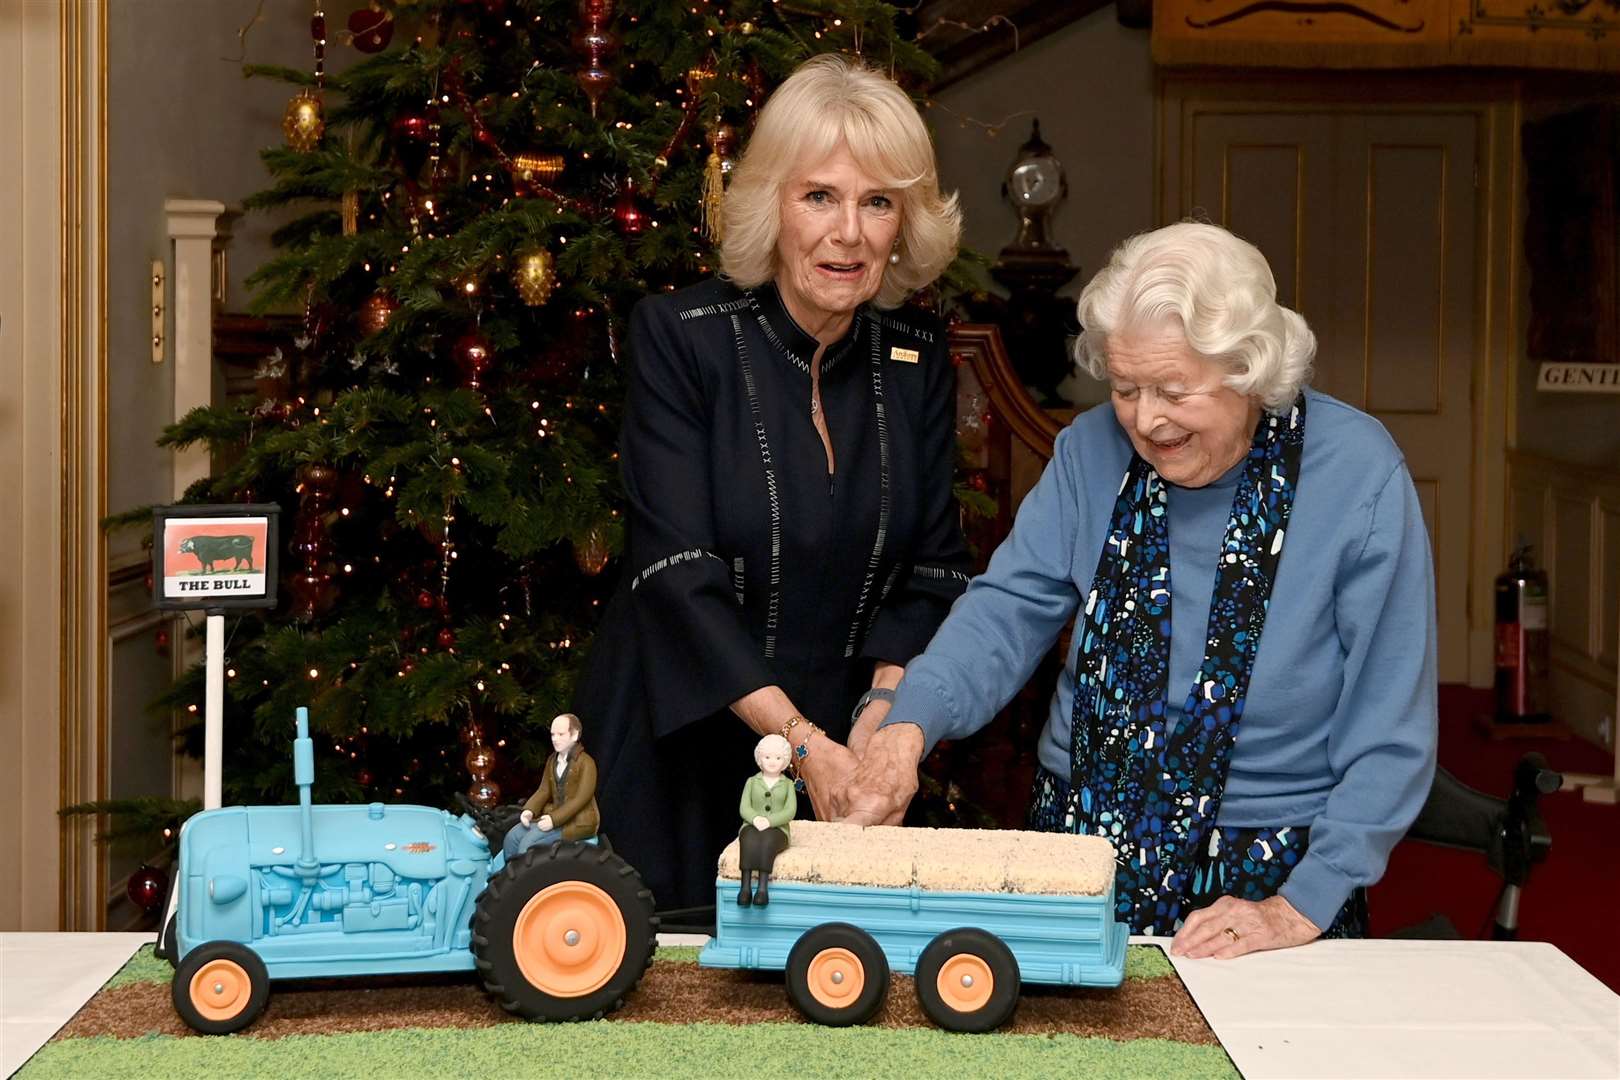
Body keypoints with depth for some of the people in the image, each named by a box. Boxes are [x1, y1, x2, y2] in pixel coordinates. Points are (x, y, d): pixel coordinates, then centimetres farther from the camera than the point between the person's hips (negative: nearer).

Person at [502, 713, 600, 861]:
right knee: (512, 837, -10)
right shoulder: (552, 760, 14)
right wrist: (529, 810, -9)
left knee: (528, 842, -25)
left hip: (578, 821, -8)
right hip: (554, 815, 8)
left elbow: (581, 798, -19)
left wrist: (554, 819, -25)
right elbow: (544, 791, 11)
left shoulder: (586, 763, -11)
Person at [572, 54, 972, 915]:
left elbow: (933, 569, 1)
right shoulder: (679, 335, -10)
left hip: (844, 757, 3)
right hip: (677, 760, -3)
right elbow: (678, 571, -17)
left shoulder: (916, 355, 1)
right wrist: (801, 740, -25)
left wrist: (881, 724, -15)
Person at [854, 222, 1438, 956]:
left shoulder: (1356, 475, -9)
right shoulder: (1091, 451, 1)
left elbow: (1389, 732, -8)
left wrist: (1305, 904, -13)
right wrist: (912, 722, -20)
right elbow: (1009, 609, 0)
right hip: (1082, 836, 3)